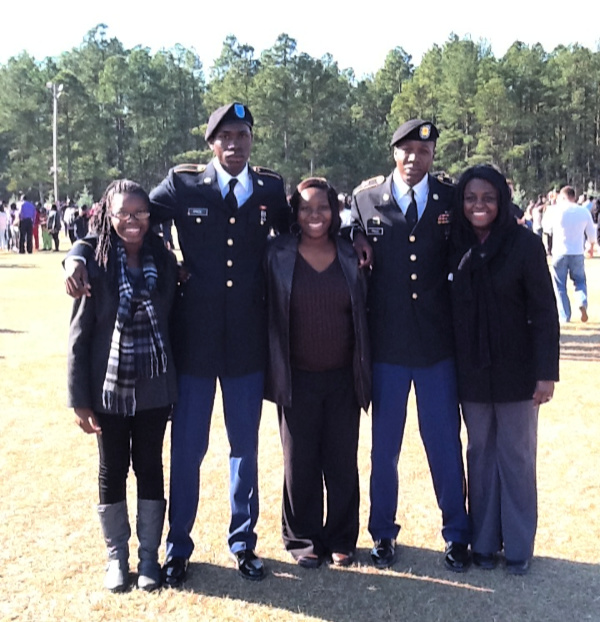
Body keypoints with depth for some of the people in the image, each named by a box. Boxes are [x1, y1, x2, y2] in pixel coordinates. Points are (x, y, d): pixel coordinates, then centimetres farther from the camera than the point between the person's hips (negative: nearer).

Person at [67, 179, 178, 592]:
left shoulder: (164, 262, -2)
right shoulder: (95, 264, -10)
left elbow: (172, 323, 3)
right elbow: (79, 334, -8)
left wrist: (178, 385, 2)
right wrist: (79, 399, -9)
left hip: (154, 388, 2)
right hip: (109, 389, -2)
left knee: (150, 467, 12)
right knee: (113, 470, 11)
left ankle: (150, 554, 27)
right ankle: (117, 555, 28)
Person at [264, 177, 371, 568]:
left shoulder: (351, 256, 4)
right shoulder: (278, 255, -2)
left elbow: (364, 313, 8)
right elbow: (269, 312, -1)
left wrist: (364, 372, 2)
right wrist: (274, 370, -6)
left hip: (343, 378, 2)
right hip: (298, 378, -1)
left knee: (343, 462, 8)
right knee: (300, 463, 7)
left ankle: (342, 539, 24)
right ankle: (304, 539, 23)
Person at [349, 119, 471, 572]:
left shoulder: (451, 201, 2)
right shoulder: (366, 199, 0)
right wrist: (358, 242, -11)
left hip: (438, 343, 0)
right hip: (387, 343, 0)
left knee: (446, 442, 8)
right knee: (385, 444, 12)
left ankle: (457, 535, 25)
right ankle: (383, 533, 29)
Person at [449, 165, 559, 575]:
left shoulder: (525, 244, -10)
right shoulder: (458, 246, 0)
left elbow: (545, 311, -10)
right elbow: (456, 307, 3)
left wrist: (547, 371, -13)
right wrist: (455, 364, -4)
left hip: (515, 369, -3)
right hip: (472, 370, 3)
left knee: (516, 457, 8)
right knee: (481, 454, 11)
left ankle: (518, 547, 20)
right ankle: (484, 542, 24)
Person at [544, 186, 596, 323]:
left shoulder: (557, 210, -7)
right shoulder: (584, 212, -1)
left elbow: (547, 228, 10)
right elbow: (592, 235, 4)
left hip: (560, 253, -2)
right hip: (578, 253, 2)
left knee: (560, 286, 9)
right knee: (580, 281, 17)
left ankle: (564, 316, 7)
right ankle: (582, 304, -11)